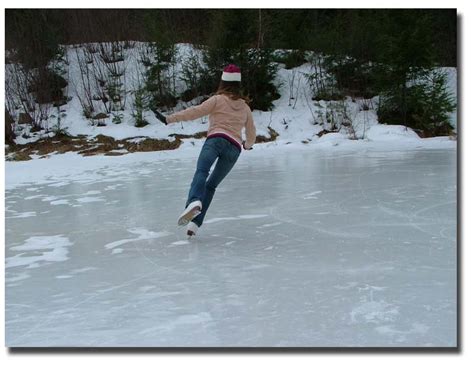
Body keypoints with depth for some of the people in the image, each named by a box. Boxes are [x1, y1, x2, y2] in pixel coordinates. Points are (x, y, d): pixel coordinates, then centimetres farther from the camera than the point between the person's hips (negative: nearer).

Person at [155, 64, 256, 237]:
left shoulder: (218, 100, 13)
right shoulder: (245, 107, 27)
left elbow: (195, 112, 1)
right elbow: (251, 133, 35)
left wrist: (168, 119, 2)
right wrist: (248, 144, 58)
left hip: (216, 139, -4)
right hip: (234, 147, 4)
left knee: (201, 172, -25)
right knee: (211, 184, 8)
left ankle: (194, 202, -56)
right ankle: (196, 222, -5)